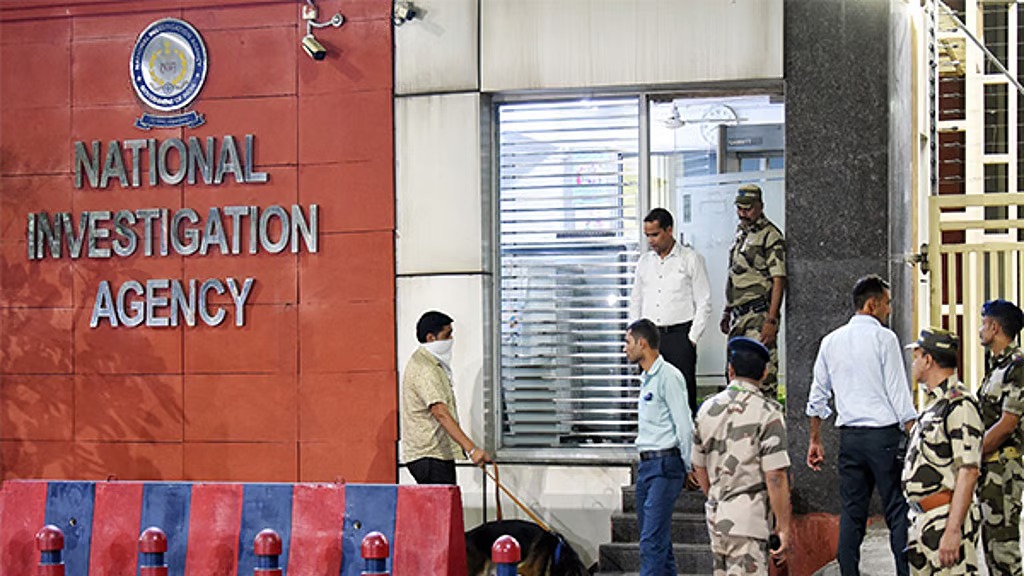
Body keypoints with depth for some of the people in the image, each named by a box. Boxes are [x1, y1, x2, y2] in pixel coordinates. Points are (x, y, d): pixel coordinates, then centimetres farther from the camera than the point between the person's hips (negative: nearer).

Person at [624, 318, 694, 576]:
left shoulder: (668, 376, -11)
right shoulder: (648, 378, 18)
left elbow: (684, 426, -13)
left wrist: (687, 467, -7)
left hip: (665, 463, -10)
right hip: (646, 465, 10)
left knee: (652, 540, -15)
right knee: (659, 540, 12)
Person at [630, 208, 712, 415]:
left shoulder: (691, 259, 2)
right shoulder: (644, 262, 15)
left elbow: (704, 303, 0)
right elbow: (635, 302, 20)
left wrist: (692, 338, -7)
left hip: (679, 334, -4)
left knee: (684, 394, -7)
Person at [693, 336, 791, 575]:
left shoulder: (708, 409, 8)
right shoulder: (768, 412, -11)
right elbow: (775, 477, -15)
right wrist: (783, 527, -9)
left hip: (716, 514, 7)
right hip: (748, 517, -7)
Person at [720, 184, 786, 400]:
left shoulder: (770, 236, -10)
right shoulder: (740, 233, 16)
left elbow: (778, 281, -15)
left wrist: (771, 321, -21)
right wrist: (727, 312, 21)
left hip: (759, 316, -9)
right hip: (739, 315, 9)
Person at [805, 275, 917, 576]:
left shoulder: (831, 341, 11)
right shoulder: (884, 338, -5)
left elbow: (818, 395, 15)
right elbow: (899, 393, -8)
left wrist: (815, 440, 23)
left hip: (849, 436, 5)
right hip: (884, 432, -5)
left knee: (851, 512, 7)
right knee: (897, 510, -3)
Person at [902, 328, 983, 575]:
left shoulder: (959, 404, -14)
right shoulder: (935, 403, 17)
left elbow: (968, 472, -21)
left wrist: (953, 530, -25)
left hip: (946, 519, -10)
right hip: (920, 518, 10)